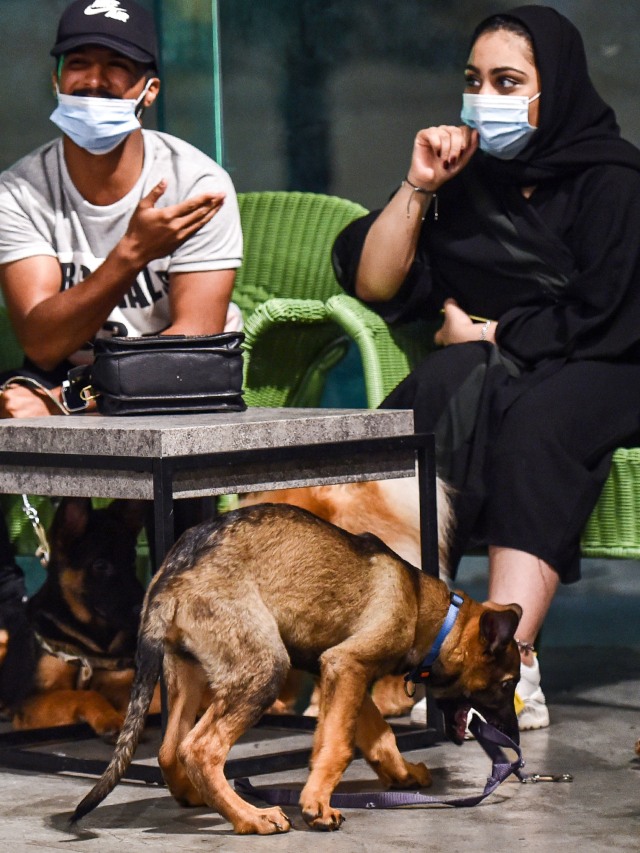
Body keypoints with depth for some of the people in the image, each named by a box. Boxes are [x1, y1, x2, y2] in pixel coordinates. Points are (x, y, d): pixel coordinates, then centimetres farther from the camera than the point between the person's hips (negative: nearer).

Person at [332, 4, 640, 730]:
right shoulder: (466, 175, 17)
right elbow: (370, 285, 12)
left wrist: (485, 333, -2)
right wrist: (418, 186, 2)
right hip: (481, 373, 4)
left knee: (532, 424, -38)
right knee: (440, 398, -32)